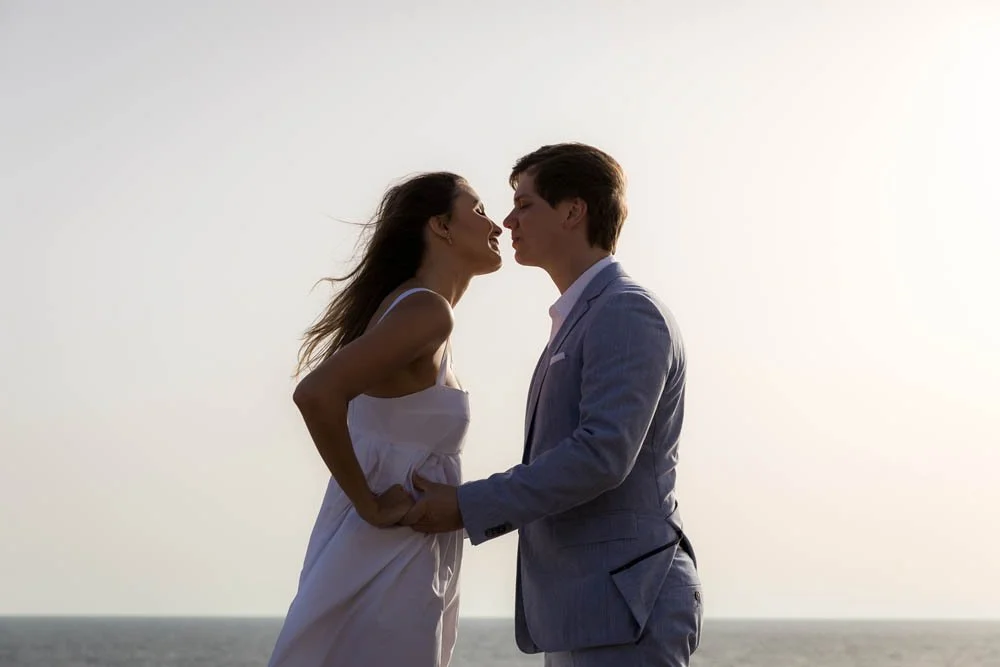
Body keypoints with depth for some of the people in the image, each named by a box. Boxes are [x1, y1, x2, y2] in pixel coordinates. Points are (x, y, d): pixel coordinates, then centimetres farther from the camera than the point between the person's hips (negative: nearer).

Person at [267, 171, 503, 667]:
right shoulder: (425, 310, -15)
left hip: (403, 561, 9)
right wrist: (371, 507, -19)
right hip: (387, 568, -9)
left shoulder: (410, 306, 14)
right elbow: (316, 394, -29)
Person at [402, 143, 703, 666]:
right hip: (583, 615, 10)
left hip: (625, 608, -10)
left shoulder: (628, 313, -10)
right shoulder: (580, 321, 21)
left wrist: (467, 507, -18)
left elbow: (602, 455, -22)